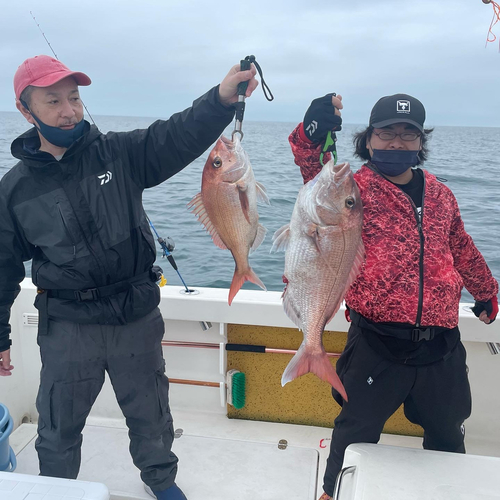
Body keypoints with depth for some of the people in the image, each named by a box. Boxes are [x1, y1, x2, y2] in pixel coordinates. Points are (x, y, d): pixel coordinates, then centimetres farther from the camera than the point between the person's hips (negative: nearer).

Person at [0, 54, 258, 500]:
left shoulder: (119, 154, -5)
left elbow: (178, 136, -19)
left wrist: (222, 98, -38)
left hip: (138, 316, 1)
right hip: (67, 325, 0)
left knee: (150, 412, 20)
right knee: (59, 425, 17)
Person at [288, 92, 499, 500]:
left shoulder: (440, 194, 9)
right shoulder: (356, 189, -6)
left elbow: (462, 249, 22)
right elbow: (319, 178, -28)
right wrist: (312, 137, -47)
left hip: (441, 344, 5)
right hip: (377, 344, -4)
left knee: (447, 432, 24)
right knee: (358, 429, 13)